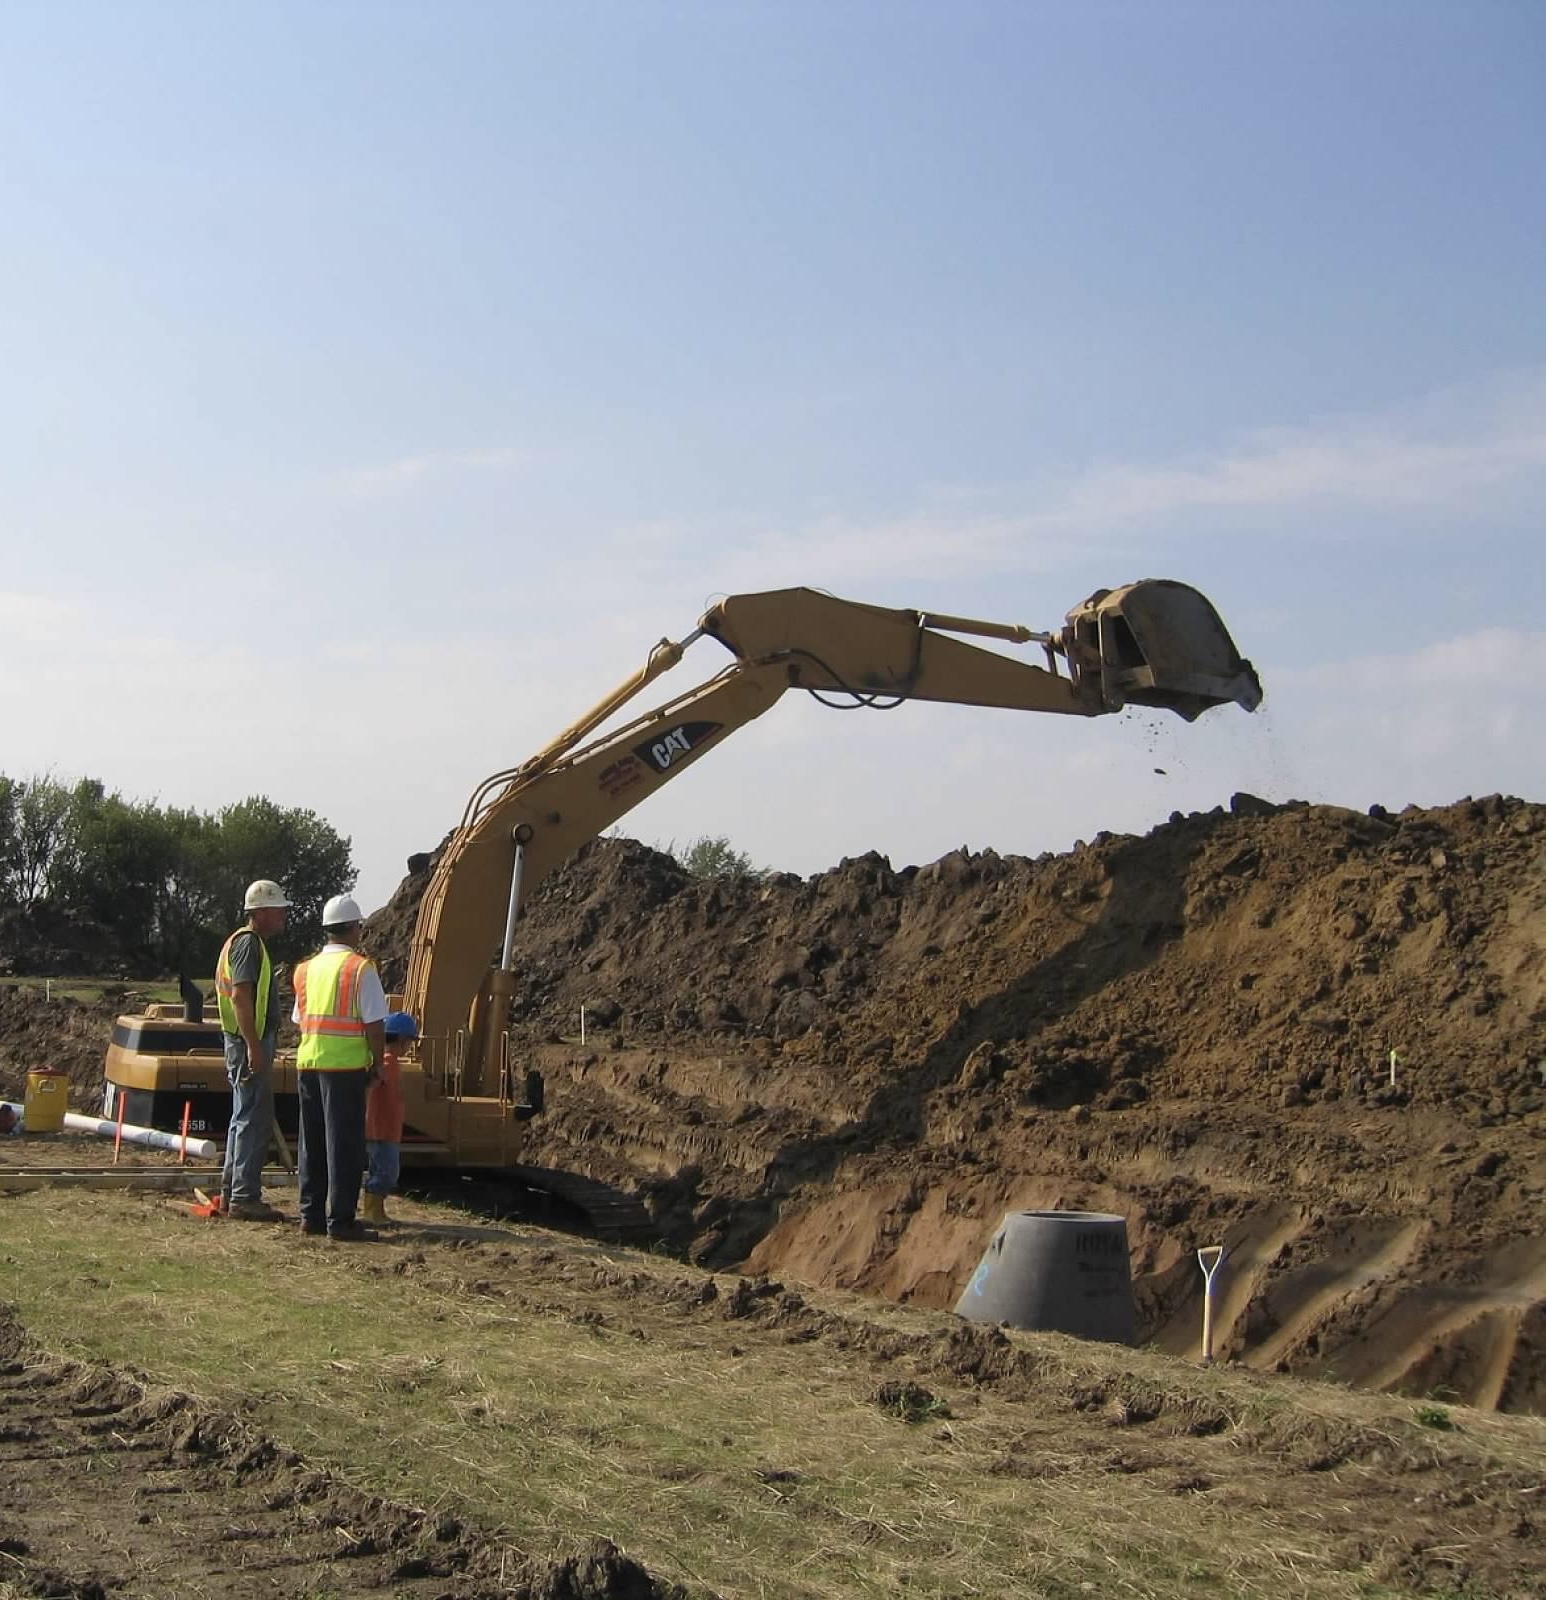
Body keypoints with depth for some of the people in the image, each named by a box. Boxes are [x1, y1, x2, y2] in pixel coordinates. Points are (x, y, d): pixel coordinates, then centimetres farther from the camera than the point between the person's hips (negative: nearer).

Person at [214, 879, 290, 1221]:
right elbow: (240, 996, -22)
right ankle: (244, 1197, -8)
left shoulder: (249, 942, 19)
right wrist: (254, 1046, -25)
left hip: (247, 1042, 11)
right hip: (250, 1041, -11)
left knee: (244, 1118, 15)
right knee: (255, 1120, -9)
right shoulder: (249, 943, -13)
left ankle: (231, 1192, 20)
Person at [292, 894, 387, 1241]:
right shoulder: (360, 969, -9)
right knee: (344, 1144, -2)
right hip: (346, 1067, -6)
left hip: (308, 1064, 6)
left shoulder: (307, 969, 11)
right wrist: (377, 1063, -1)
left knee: (312, 1143, 13)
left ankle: (311, 1215, 18)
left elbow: (300, 1020, 16)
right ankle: (340, 1220, -2)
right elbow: (374, 1024, -12)